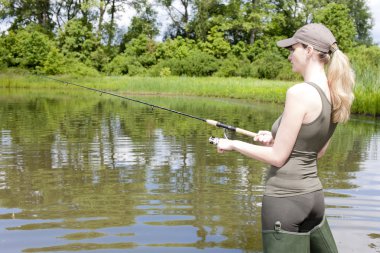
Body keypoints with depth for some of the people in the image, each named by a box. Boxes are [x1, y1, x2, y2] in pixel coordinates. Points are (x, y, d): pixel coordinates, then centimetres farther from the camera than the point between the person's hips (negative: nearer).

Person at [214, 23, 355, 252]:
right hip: (313, 195, 8)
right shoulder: (334, 95, 4)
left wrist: (233, 144, -4)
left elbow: (278, 157, -16)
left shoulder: (300, 93, -20)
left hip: (285, 198, -8)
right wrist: (275, 138, 13)